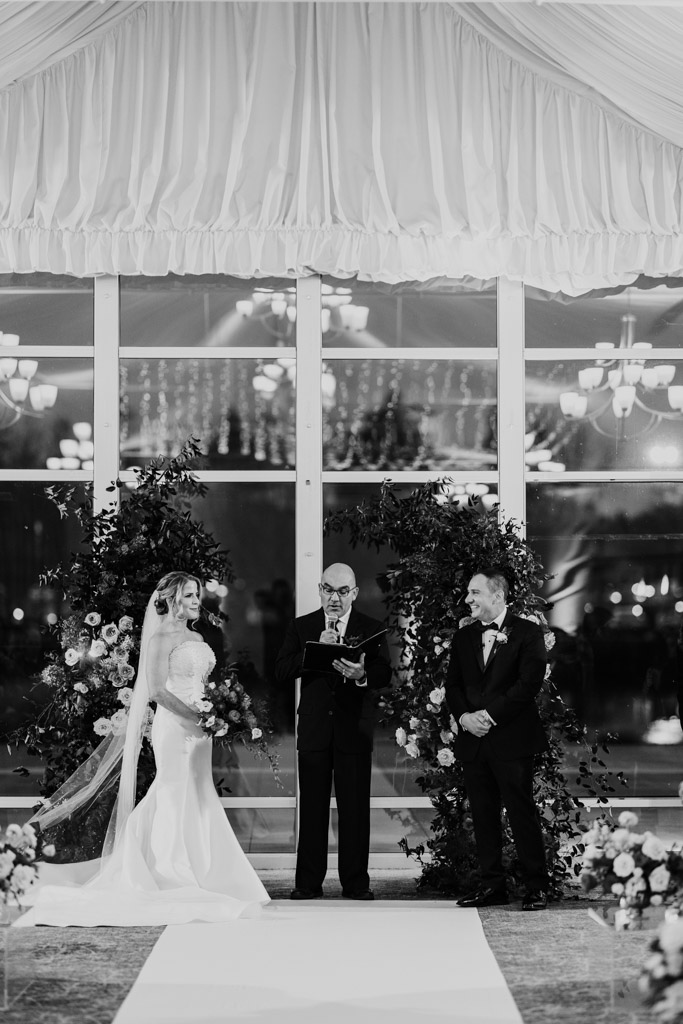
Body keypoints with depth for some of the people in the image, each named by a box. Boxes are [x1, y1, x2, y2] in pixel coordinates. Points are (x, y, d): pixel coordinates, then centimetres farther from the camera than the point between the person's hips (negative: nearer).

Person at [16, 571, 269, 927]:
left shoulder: (197, 639, 17)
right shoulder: (161, 637, -7)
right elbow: (157, 688, -15)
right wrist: (191, 716, -19)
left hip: (197, 728, 8)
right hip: (173, 725, -8)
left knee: (198, 801, 7)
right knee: (176, 801, -6)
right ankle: (173, 883, -3)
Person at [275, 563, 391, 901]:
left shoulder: (371, 629, 5)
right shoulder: (301, 628, 9)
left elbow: (384, 676, -8)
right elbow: (281, 673, -3)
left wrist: (362, 675, -30)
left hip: (354, 730, -1)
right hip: (313, 729, 1)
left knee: (355, 808, 0)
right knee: (312, 807, 3)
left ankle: (355, 882, 7)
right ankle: (308, 883, 8)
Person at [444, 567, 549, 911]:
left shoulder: (527, 633, -2)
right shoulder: (463, 637, 15)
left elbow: (529, 682, -11)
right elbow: (453, 686, 14)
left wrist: (490, 714, -15)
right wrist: (465, 716, -6)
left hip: (512, 739, -5)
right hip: (473, 740, 5)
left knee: (522, 812, -5)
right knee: (483, 815, 7)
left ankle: (537, 886, 2)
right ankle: (492, 885, 14)